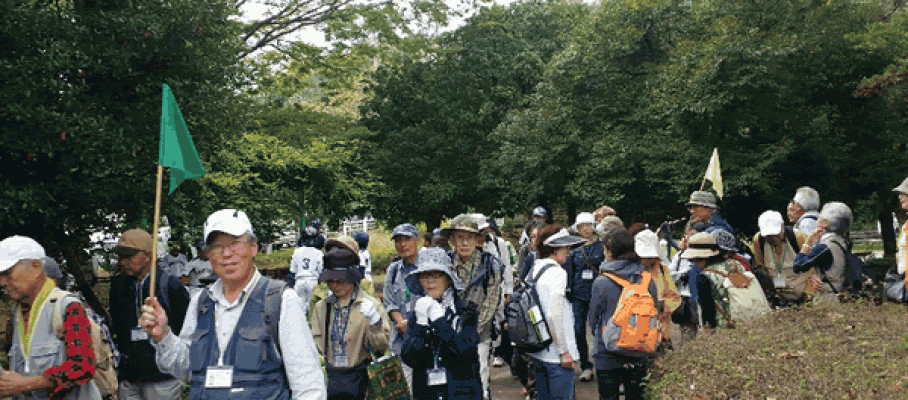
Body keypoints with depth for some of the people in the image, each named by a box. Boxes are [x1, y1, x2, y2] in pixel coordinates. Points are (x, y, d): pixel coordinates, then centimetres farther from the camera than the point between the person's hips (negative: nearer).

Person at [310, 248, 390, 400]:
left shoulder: (371, 305, -1)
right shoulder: (321, 307, 12)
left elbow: (381, 347, -7)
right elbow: (316, 344, 12)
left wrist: (375, 323, -22)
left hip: (360, 380, -3)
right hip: (331, 379, 3)